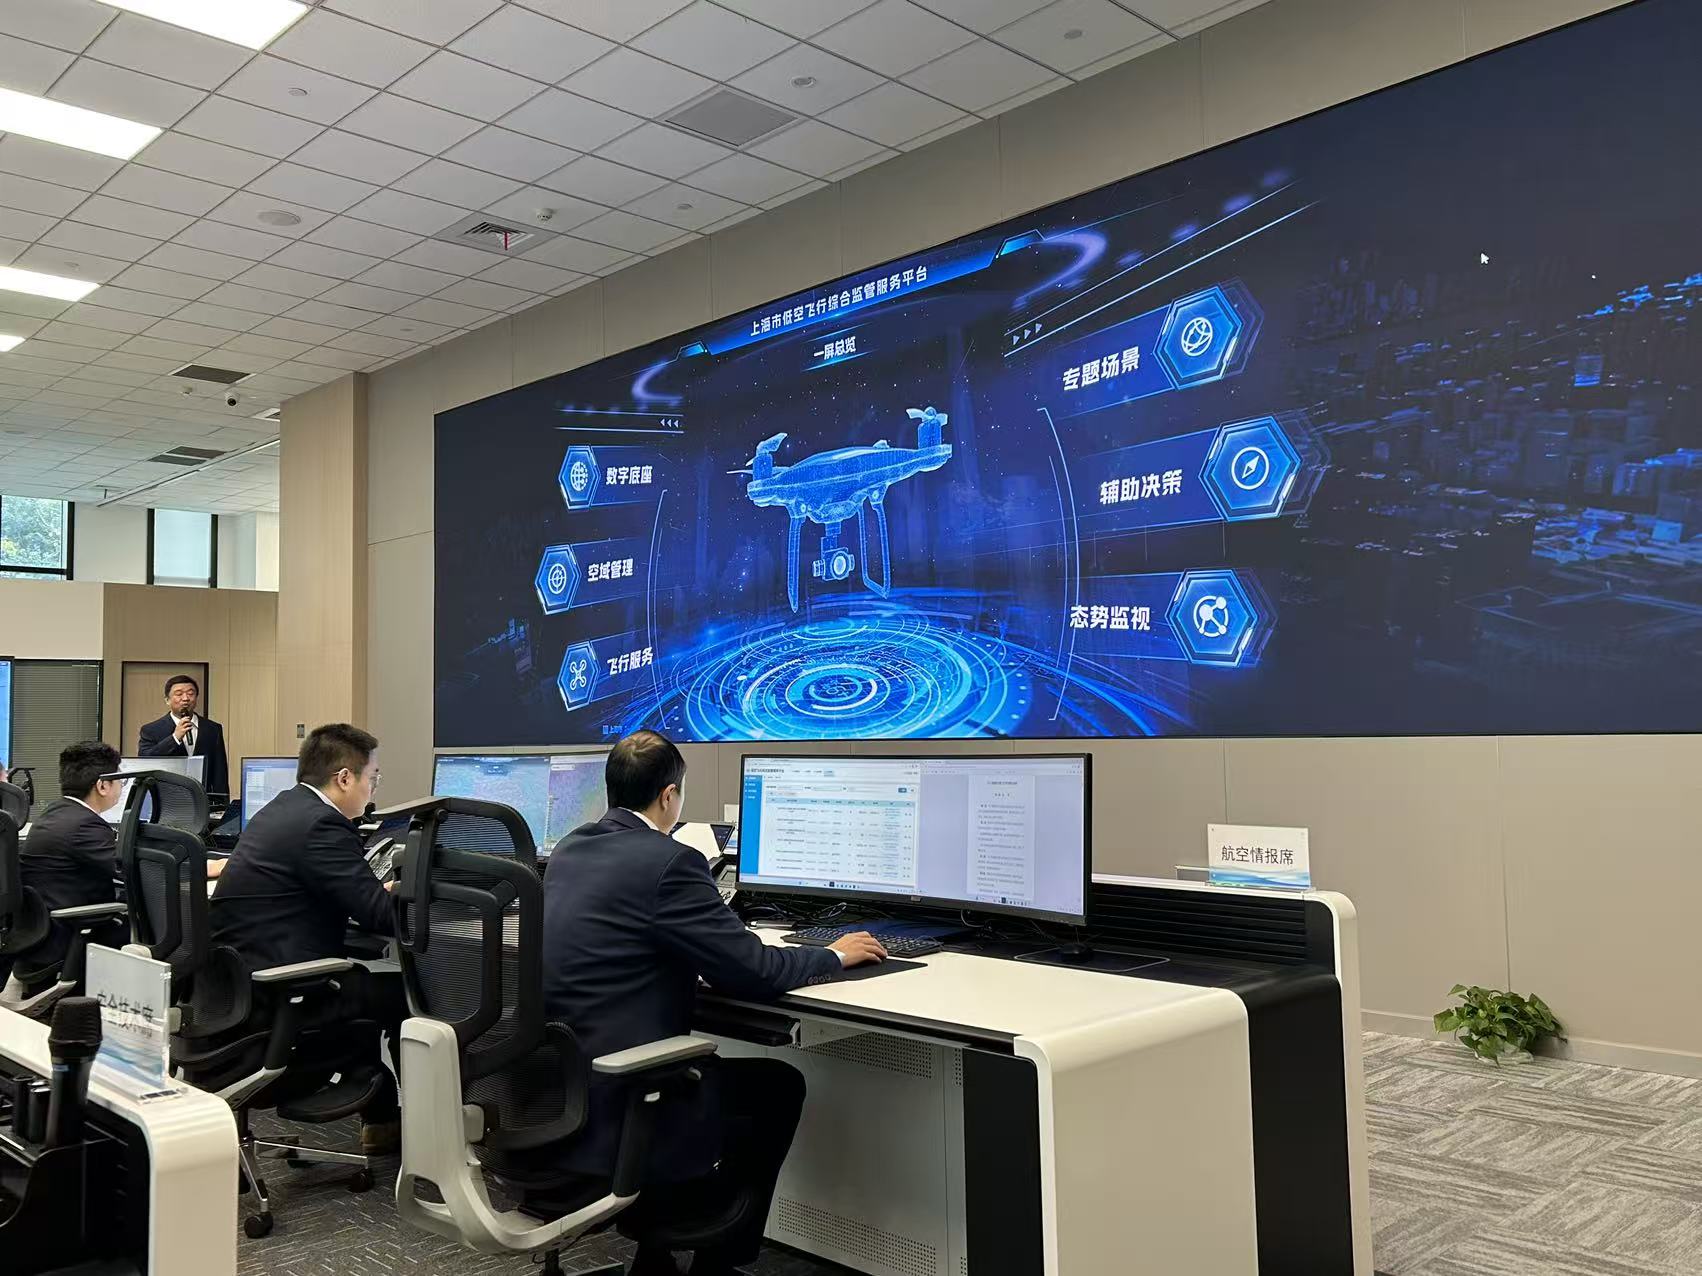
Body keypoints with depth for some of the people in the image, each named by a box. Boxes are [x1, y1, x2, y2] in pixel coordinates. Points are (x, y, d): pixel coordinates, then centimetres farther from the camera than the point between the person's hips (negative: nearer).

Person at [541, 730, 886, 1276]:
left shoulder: (567, 852, 8)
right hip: (614, 1118, -8)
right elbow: (753, 971, -13)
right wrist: (835, 955, 5)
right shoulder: (669, 862, -17)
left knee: (713, 1067, 29)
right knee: (781, 1085, 14)